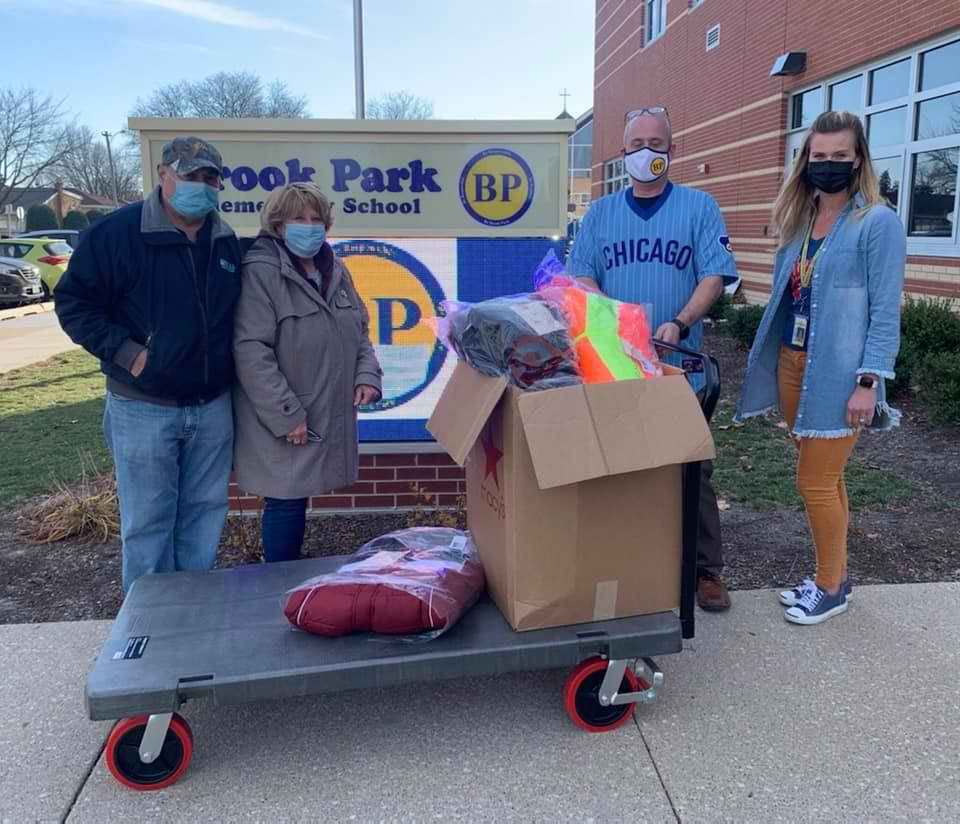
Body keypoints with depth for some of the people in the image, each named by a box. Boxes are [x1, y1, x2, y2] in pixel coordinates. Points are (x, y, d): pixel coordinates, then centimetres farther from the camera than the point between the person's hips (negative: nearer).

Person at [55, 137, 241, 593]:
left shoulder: (227, 242, 8)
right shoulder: (117, 232, -9)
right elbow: (73, 302, -6)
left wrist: (230, 362, 8)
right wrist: (124, 351, -15)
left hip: (213, 406, 5)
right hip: (144, 408, -5)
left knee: (205, 513, 13)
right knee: (147, 521, 5)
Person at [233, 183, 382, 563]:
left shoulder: (336, 271, 12)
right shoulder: (261, 272, -14)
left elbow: (359, 331, 19)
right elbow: (251, 351, -19)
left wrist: (366, 374, 0)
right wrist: (287, 415, -21)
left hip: (328, 415, 7)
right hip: (283, 421, -7)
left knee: (298, 497, 17)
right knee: (286, 502, 0)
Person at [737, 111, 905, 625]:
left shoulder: (878, 223, -9)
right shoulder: (799, 221, 12)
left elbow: (885, 310, -12)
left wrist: (869, 382, -17)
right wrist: (773, 360, 16)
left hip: (837, 372, -7)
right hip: (792, 362, 7)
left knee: (816, 481, -1)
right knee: (824, 477, 15)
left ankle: (832, 589, 17)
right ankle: (831, 576, 29)